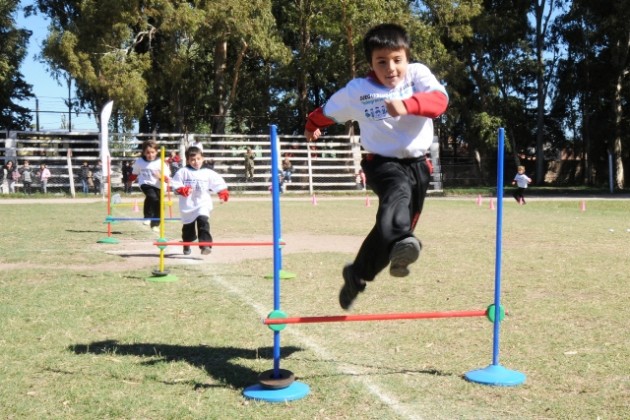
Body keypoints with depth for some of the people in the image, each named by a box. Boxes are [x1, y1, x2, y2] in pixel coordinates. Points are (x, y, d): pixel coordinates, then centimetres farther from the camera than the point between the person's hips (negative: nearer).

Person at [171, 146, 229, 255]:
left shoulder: (208, 173, 1)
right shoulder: (182, 172, -1)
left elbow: (218, 183, 2)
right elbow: (175, 185, -4)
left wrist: (223, 192, -13)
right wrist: (183, 190, -22)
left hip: (203, 203, -1)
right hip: (188, 205, 1)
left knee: (203, 221, -22)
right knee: (188, 226, 13)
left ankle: (205, 245, -26)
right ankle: (186, 245, 38)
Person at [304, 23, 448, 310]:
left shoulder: (418, 74, -6)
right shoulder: (357, 90, -4)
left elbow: (440, 100, -25)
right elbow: (329, 111, 16)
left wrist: (407, 104, -44)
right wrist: (312, 125, 36)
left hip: (417, 163, 2)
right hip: (382, 162, -2)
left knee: (387, 223, 11)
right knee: (399, 193, -36)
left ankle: (357, 275, 30)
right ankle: (401, 243, -56)